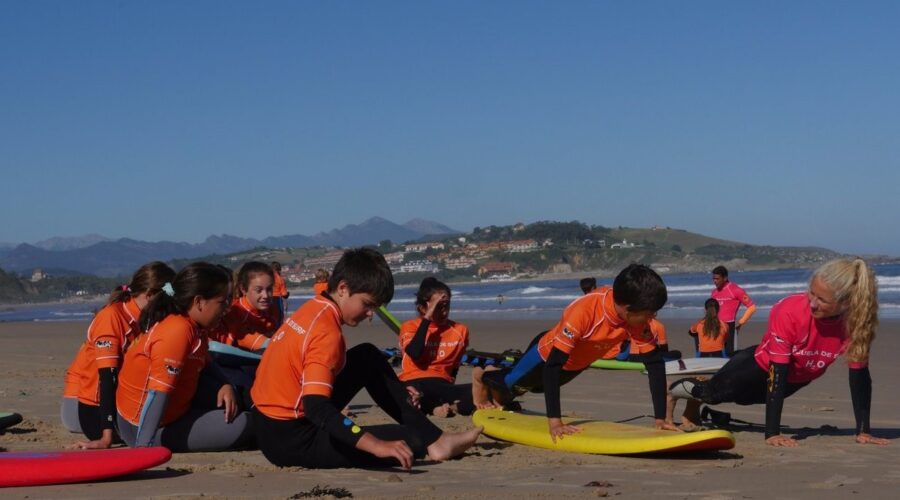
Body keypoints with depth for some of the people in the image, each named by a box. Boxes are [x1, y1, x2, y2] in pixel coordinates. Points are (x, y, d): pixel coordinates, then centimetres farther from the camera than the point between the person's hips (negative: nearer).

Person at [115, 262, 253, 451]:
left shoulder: (193, 326, 0)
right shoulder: (178, 330, -28)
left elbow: (205, 366, 14)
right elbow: (157, 393, -35)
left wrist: (225, 386, -7)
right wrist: (144, 446, -39)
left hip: (173, 411, 9)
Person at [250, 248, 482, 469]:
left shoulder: (314, 308, 5)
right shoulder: (326, 333, -22)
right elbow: (317, 407, -34)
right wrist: (378, 446, -38)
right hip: (290, 441, -10)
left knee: (369, 358, 14)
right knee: (412, 441, -11)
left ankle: (435, 439, 14)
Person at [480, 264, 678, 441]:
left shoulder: (636, 317, -31)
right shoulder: (584, 311, -46)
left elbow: (655, 363, -25)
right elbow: (553, 364, -45)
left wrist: (660, 418, -31)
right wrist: (554, 421, -48)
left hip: (578, 364, 5)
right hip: (548, 352, -5)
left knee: (537, 386, 32)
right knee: (510, 383, 22)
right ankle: (484, 378, 53)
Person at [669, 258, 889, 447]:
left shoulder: (855, 321, -33)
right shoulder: (790, 312, -41)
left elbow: (859, 375, -24)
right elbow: (777, 372, -38)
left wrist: (863, 431, -26)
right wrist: (772, 433, -39)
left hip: (798, 380, 4)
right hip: (763, 367, -4)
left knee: (745, 396, 29)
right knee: (714, 392, 15)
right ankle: (672, 393, 48)